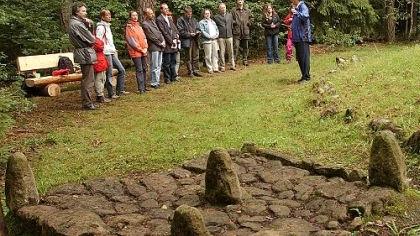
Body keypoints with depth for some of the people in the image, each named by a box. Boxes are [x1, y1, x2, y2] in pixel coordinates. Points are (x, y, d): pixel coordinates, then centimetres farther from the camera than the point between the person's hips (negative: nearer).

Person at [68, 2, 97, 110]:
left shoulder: (76, 22, 13)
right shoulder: (76, 24, -18)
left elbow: (90, 25, 23)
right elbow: (91, 39, -17)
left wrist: (88, 22, 1)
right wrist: (94, 38, 5)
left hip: (84, 53, 11)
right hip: (85, 53, -11)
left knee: (86, 79, 17)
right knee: (88, 80, -7)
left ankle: (87, 101, 25)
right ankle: (87, 103, -3)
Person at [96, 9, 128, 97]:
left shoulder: (108, 26, 19)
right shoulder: (101, 27, -10)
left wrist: (114, 50, 17)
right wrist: (102, 52, -18)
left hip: (112, 53, 9)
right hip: (106, 53, -9)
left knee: (122, 70, 8)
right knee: (109, 74, -5)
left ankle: (120, 90, 15)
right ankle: (111, 94, 3)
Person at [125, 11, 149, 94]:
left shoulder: (139, 26, 18)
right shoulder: (129, 27, -4)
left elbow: (144, 38, 16)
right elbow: (130, 41, -10)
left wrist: (145, 48, 0)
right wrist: (140, 49, -11)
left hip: (143, 51, 7)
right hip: (135, 52, -7)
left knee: (144, 69, 8)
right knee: (139, 70, -9)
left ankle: (144, 86, 16)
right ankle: (141, 88, -7)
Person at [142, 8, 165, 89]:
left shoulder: (153, 21, 18)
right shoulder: (145, 24, -9)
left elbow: (159, 32, 17)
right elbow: (151, 36, -12)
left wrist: (163, 41, 3)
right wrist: (160, 43, -8)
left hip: (160, 46, 9)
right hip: (153, 47, -9)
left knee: (159, 65, 11)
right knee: (154, 66, -6)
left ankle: (157, 81, 18)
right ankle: (153, 83, 1)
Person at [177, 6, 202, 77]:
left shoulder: (193, 20, 14)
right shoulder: (180, 20, -3)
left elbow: (197, 28, 19)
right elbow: (181, 31, -9)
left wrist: (197, 32, -4)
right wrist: (189, 34, -16)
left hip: (194, 41, 5)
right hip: (186, 41, -5)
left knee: (196, 57, 8)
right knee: (188, 58, 1)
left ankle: (196, 71, 16)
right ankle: (190, 72, 9)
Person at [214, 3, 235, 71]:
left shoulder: (230, 15, 12)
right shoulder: (216, 17, 2)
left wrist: (231, 32, 14)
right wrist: (217, 34, 4)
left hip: (229, 36, 2)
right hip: (221, 37, -2)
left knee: (231, 51, 4)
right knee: (221, 52, 0)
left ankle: (232, 65, 11)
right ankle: (222, 66, 7)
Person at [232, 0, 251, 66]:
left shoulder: (247, 11, 14)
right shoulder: (234, 11, 2)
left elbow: (250, 19, 22)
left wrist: (249, 22, 6)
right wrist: (234, 22, -13)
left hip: (245, 32, 4)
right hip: (237, 32, -4)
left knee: (245, 47, 9)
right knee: (236, 47, -8)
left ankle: (245, 60, 19)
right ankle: (234, 61, -4)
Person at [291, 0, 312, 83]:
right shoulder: (296, 8, 18)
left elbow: (305, 16, -28)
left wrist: (296, 13, -36)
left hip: (303, 37, -9)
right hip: (297, 38, 9)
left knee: (304, 57, -8)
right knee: (299, 58, 12)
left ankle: (306, 76, -6)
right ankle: (304, 76, 19)